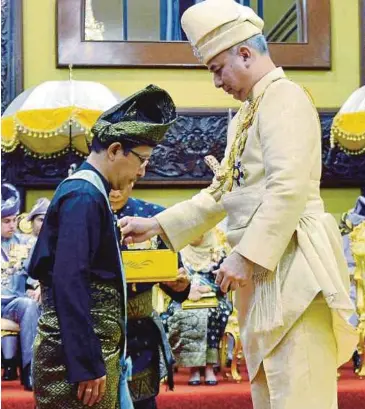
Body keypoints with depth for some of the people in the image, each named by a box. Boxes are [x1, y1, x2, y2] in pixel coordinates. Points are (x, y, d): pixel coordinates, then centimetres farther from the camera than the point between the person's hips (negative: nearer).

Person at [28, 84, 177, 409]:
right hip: (79, 355, -10)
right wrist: (86, 365, -23)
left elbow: (40, 267, 20)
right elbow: (69, 283, -23)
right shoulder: (85, 196, -15)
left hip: (94, 349, 10)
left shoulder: (82, 192, 14)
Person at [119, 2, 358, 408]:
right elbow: (221, 193, 26)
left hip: (291, 267, -10)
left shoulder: (285, 98, -9)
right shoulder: (246, 114, 21)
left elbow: (289, 188, -21)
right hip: (264, 271, 10)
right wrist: (155, 225, 21)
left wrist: (246, 256, -22)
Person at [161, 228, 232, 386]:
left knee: (219, 312, -33)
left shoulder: (219, 251, 6)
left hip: (213, 297, 0)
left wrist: (207, 289, -17)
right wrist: (188, 291, -15)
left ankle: (209, 366, -29)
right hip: (184, 299, 1)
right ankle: (193, 367, -28)